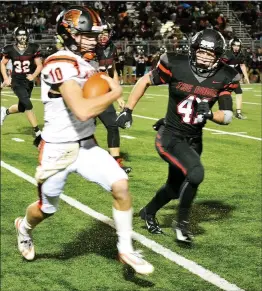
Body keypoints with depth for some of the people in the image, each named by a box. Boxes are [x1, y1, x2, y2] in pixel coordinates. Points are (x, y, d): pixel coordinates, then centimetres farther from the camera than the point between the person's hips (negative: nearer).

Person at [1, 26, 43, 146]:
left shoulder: (33, 49, -3)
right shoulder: (10, 49, -4)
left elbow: (39, 65, 0)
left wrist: (33, 75, -18)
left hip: (28, 82, 3)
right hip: (17, 82, -3)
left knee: (22, 107, 15)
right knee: (28, 105, -19)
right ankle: (38, 134, -16)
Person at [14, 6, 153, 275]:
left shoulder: (86, 63, 5)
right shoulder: (60, 65, -24)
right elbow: (83, 111, -33)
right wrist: (115, 93, -20)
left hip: (86, 146, 7)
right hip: (57, 150, -7)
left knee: (120, 185, -12)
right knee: (47, 208, 13)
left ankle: (126, 250, 2)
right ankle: (24, 228, 49)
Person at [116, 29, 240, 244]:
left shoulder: (224, 78, -8)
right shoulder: (176, 66, -17)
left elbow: (227, 116, -5)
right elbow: (145, 81, -2)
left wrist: (210, 114, -26)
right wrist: (127, 111, -3)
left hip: (194, 141, 5)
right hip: (170, 137, -5)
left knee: (175, 188, 22)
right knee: (195, 173, -28)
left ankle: (149, 212, 53)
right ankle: (183, 224, -5)